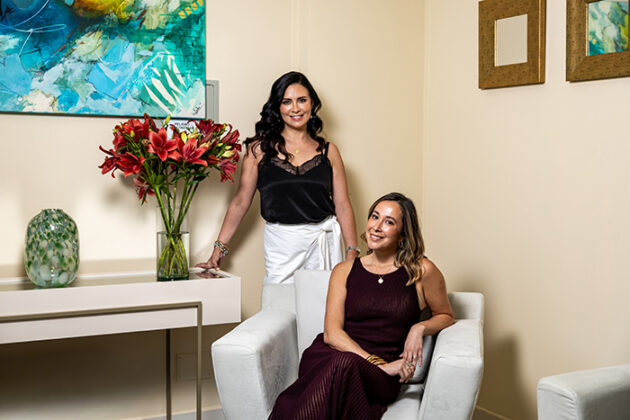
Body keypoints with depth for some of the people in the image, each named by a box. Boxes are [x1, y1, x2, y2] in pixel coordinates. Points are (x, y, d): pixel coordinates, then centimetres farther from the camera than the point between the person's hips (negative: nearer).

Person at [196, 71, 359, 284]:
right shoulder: (260, 148, 2)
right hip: (281, 245, -1)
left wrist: (352, 253, -1)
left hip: (324, 242, 2)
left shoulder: (328, 151, 6)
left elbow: (343, 206, 7)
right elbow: (240, 202, 5)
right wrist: (219, 248, 3)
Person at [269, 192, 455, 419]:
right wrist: (378, 363, -12)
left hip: (380, 375, -1)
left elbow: (445, 316, 24)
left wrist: (420, 327, 0)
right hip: (330, 355, 1)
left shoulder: (422, 271, 8)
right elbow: (332, 333, 3)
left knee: (345, 366, -38)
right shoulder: (344, 271, 13)